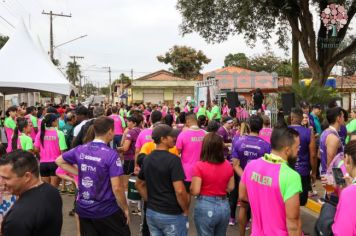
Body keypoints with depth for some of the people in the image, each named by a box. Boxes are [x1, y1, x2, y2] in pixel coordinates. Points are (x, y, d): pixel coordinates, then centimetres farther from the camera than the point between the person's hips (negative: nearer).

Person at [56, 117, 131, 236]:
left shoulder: (80, 149, -2)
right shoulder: (111, 154, -20)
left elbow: (59, 161, 16)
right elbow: (117, 188, -20)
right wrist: (125, 209, -6)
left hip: (84, 208, 5)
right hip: (107, 210, -5)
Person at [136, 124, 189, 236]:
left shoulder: (147, 159, 5)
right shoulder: (173, 159, -19)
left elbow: (139, 184, 16)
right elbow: (179, 191, -24)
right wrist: (185, 211, -10)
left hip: (151, 212, 7)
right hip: (172, 215, -7)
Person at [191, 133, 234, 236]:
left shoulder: (200, 166, -16)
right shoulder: (228, 165, -2)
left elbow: (195, 191, -15)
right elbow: (230, 188, 7)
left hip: (205, 207, -4)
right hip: (224, 206, 5)